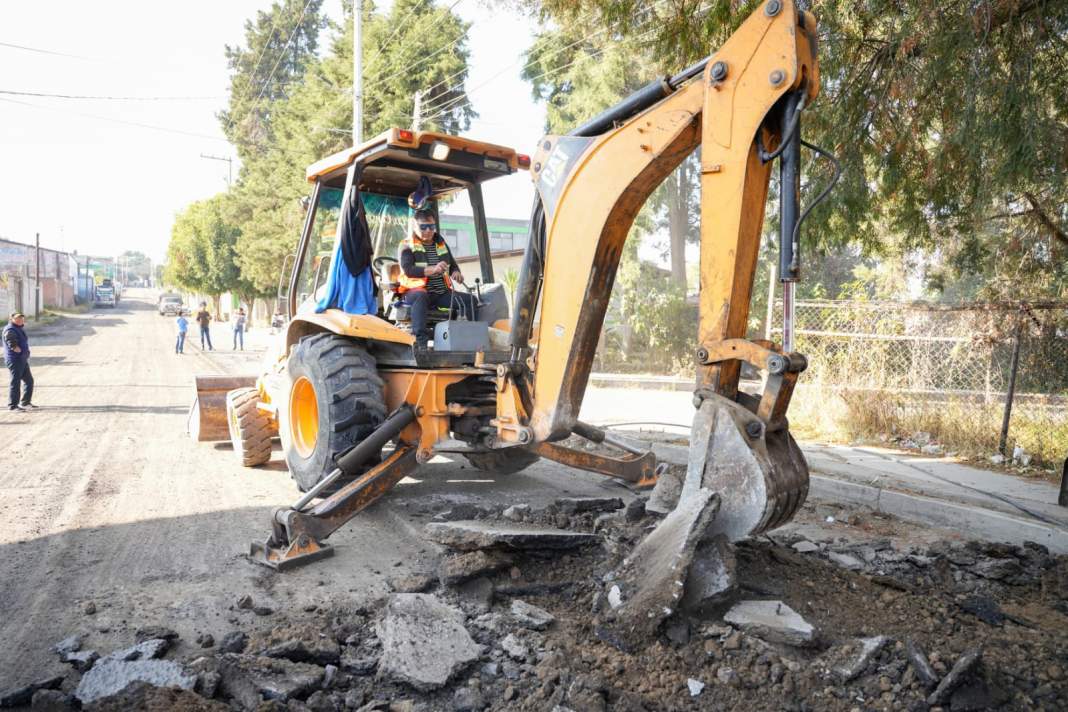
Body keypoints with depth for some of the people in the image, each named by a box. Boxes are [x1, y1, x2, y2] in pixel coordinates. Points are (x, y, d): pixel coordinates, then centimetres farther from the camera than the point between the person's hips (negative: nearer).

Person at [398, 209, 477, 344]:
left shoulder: (441, 244, 18)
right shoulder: (407, 245, 1)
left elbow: (453, 264, 23)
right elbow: (408, 270, -15)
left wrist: (456, 272, -4)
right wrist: (432, 269, -31)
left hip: (442, 293, 6)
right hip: (416, 291, -5)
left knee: (469, 300, -12)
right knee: (421, 296, -40)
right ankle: (421, 338, -52)